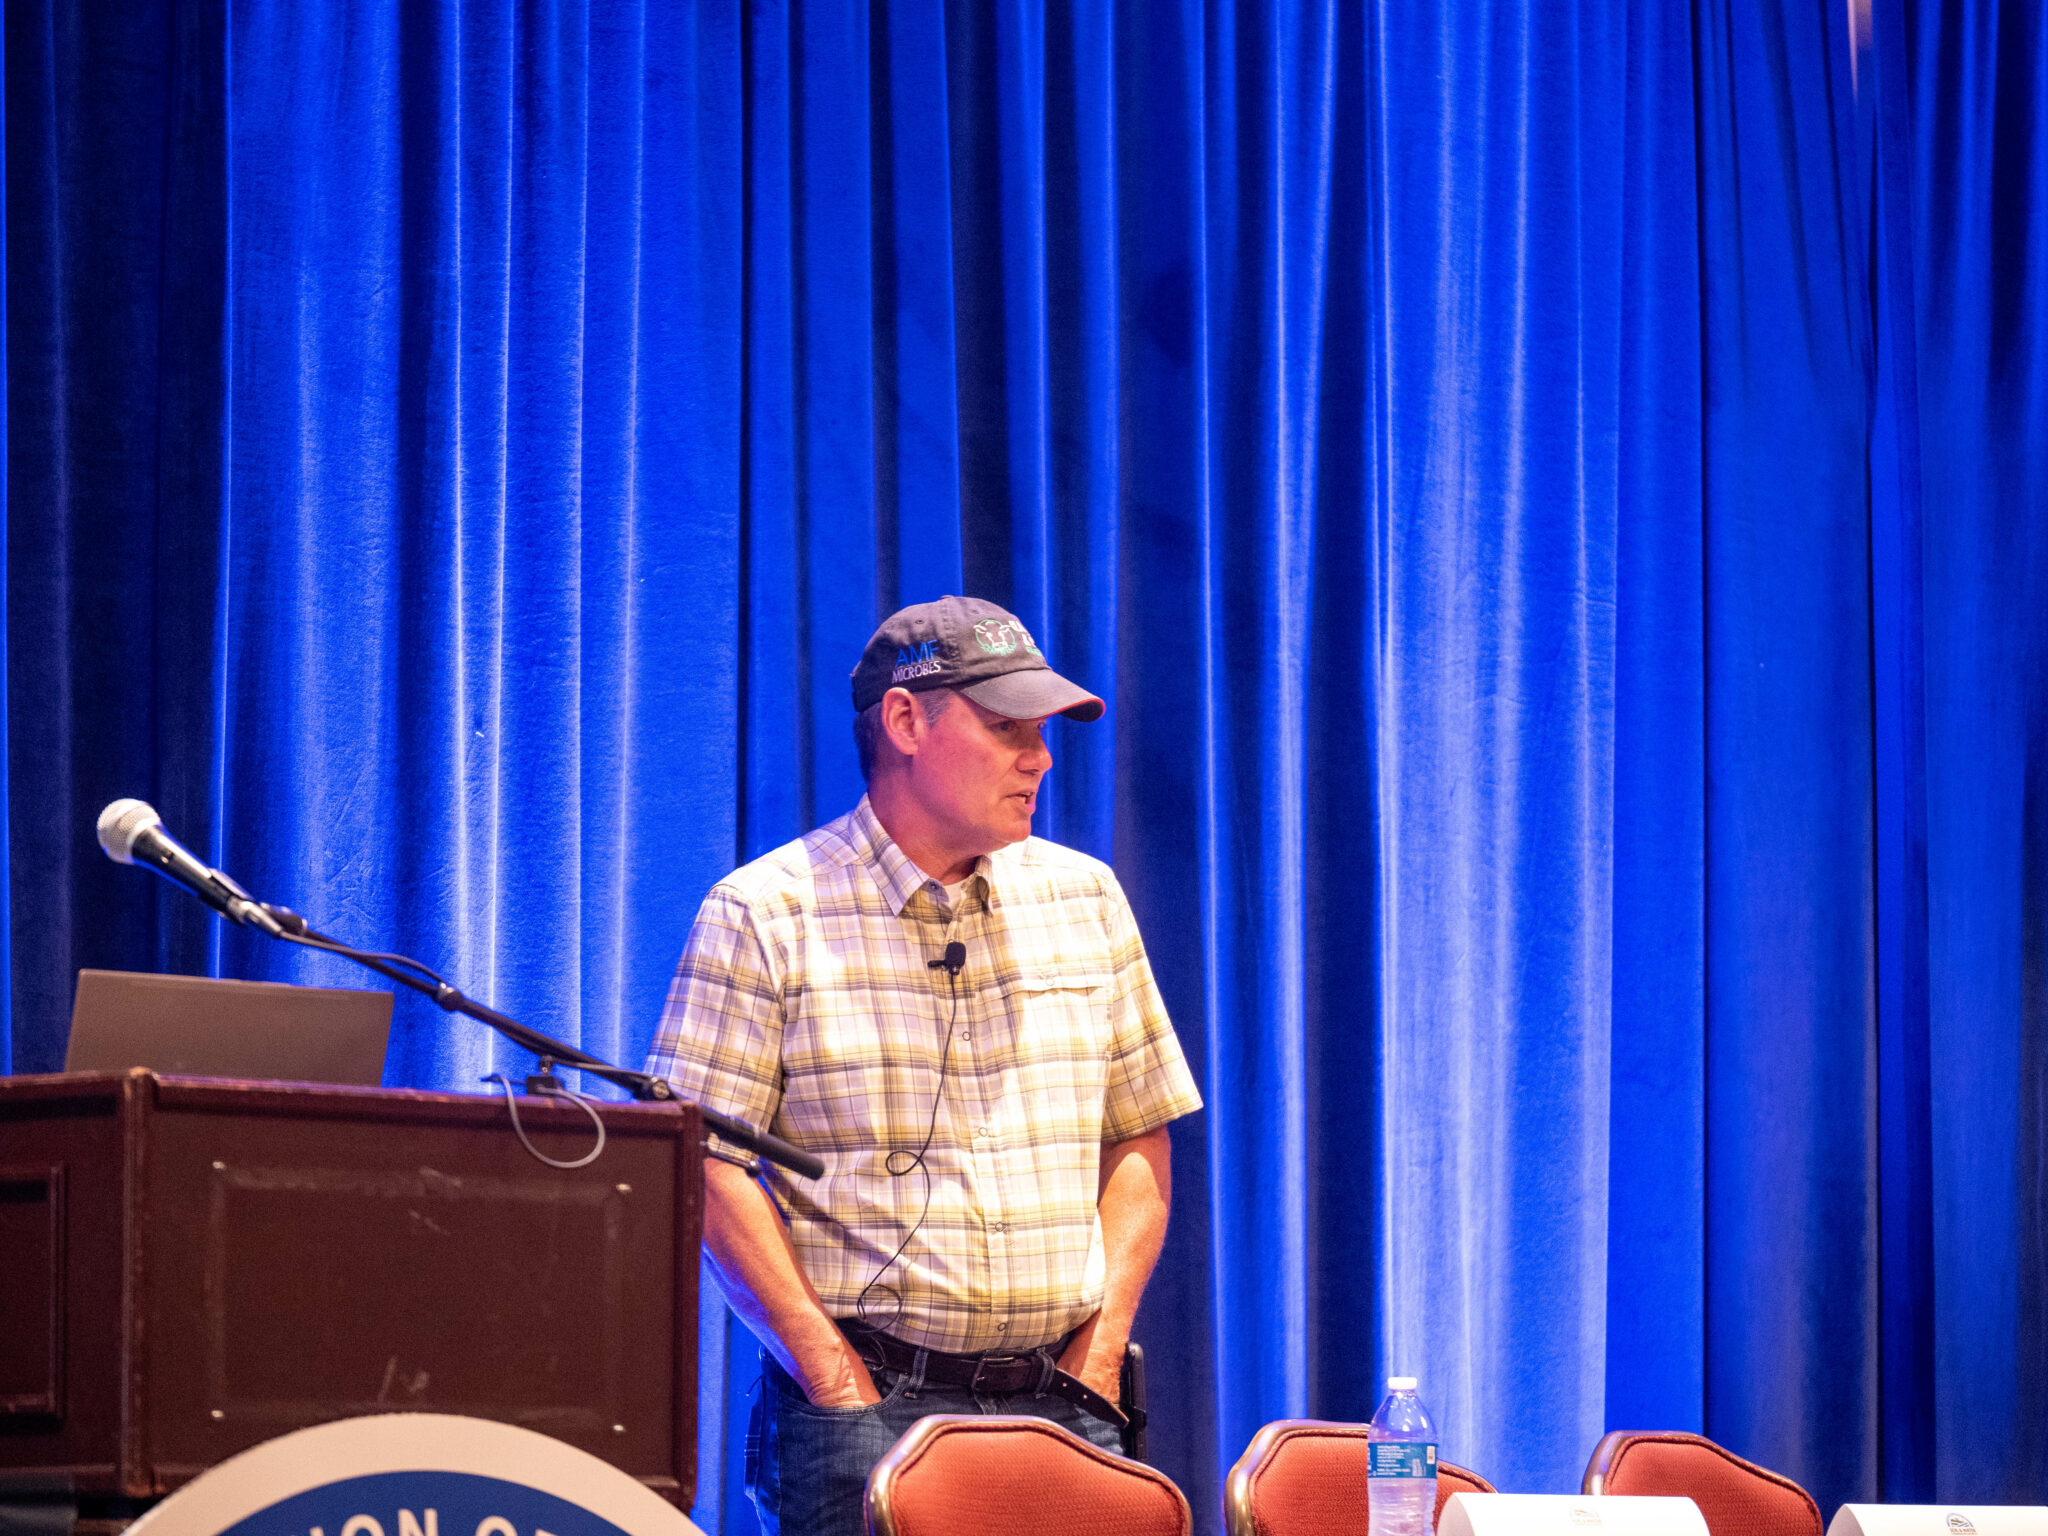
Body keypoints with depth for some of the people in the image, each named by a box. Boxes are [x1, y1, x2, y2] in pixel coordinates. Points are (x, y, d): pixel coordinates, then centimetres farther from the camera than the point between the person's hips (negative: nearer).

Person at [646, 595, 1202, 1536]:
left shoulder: (1086, 899, 14)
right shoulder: (763, 916, 0)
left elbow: (1138, 1141, 16)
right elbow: (707, 1168, -5)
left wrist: (1098, 1355, 4)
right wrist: (836, 1379, -10)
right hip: (865, 1405, -4)